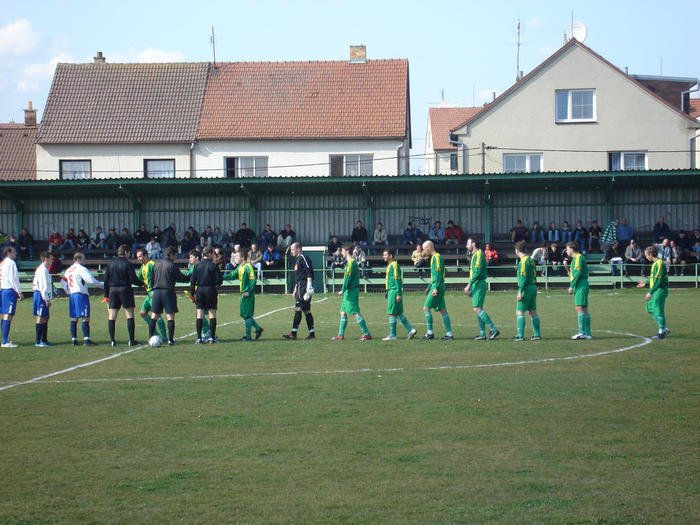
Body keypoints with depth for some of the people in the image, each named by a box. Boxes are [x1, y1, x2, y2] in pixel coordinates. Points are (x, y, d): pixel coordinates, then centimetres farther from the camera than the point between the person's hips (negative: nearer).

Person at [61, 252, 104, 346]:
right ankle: (86, 340, -13)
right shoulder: (81, 269, -9)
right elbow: (91, 280, -16)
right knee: (85, 318, -8)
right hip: (81, 295, -8)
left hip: (71, 295, 8)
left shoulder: (69, 270, 16)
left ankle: (74, 339, 11)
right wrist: (102, 285, -6)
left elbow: (63, 282, 20)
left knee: (74, 318, 10)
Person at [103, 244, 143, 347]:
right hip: (125, 290, -4)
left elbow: (106, 280, 9)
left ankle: (112, 340, 1)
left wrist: (106, 295, 14)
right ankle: (131, 340, -1)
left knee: (111, 316, 5)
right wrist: (142, 283, 10)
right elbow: (133, 279, -9)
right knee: (129, 315, 2)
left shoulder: (110, 263, 8)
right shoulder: (128, 264, -7)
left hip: (112, 290, 4)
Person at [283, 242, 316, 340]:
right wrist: (295, 290, 27)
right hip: (299, 287, 10)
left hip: (304, 288, -10)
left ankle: (294, 333, -12)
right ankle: (312, 333, 9)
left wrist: (309, 288, -22)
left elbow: (309, 273, -16)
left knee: (298, 309, -11)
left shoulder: (303, 258, -8)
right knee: (306, 311, 8)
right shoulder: (297, 260, 22)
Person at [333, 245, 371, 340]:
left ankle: (367, 334, -10)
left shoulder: (351, 262, -13)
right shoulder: (351, 262, 17)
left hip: (351, 291, -10)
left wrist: (343, 290, -18)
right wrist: (344, 291, 22)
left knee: (355, 313, -10)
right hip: (349, 292, 10)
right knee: (343, 312, 11)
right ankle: (340, 335, 14)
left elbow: (348, 277, -18)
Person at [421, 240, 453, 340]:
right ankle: (449, 333, 3)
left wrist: (436, 288, -23)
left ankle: (430, 333, -5)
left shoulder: (436, 257, -11)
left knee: (426, 308, -6)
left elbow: (439, 274, -19)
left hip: (437, 286, -10)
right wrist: (429, 287, 28)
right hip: (436, 286, 10)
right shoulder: (433, 257, 19)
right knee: (442, 310, 6)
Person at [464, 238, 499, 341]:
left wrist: (469, 285, -19)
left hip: (479, 284, -10)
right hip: (477, 285, 10)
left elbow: (477, 272, -20)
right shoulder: (474, 255, 19)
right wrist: (470, 287, 22)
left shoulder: (478, 254, -12)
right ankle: (482, 334, 9)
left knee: (477, 309, -13)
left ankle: (493, 329, -15)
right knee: (478, 309, 9)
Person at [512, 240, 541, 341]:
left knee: (519, 312, -6)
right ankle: (537, 334, 11)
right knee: (533, 312, 11)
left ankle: (520, 336, -9)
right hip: (533, 287, 9)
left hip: (526, 288, -9)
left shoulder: (523, 261, -12)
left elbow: (523, 277, -18)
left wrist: (520, 292, -19)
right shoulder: (531, 260, 16)